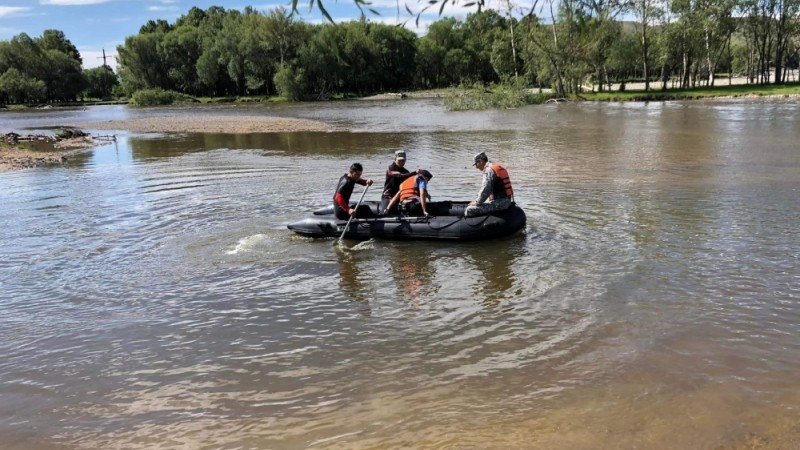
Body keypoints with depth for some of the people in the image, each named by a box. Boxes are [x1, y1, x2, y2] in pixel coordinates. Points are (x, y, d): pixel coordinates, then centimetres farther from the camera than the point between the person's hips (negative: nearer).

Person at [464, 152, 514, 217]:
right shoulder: (499, 168, 19)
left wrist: (476, 203, -5)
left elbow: (485, 190, -19)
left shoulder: (488, 170, -13)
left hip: (498, 203, -11)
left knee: (469, 210, -14)